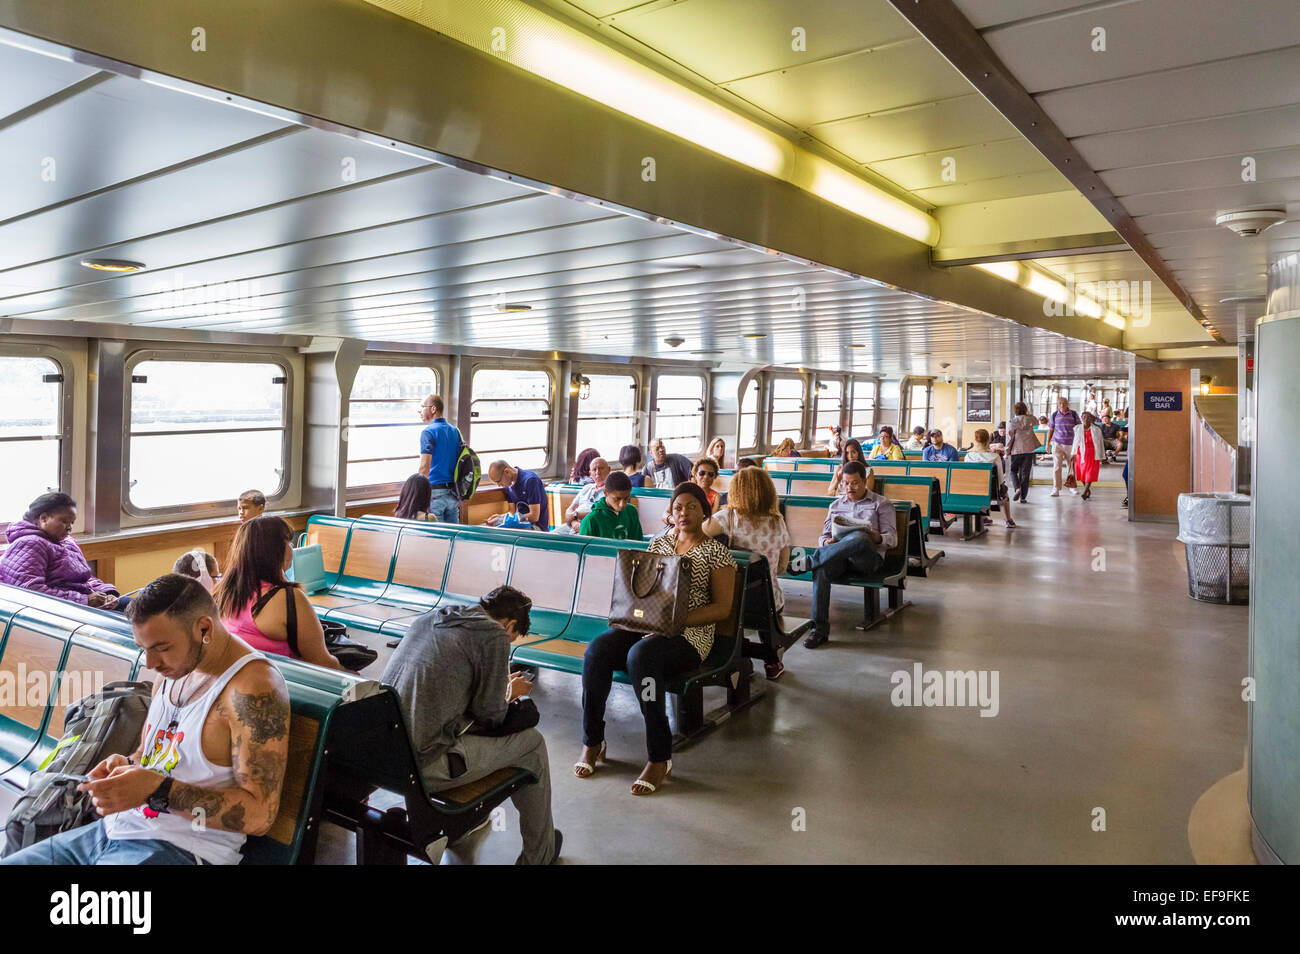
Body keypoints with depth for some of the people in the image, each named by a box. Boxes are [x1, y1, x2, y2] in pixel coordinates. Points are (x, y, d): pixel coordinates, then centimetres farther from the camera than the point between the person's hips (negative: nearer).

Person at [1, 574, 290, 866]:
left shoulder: (253, 688, -21)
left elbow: (260, 815, -23)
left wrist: (158, 791, -26)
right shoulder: (170, 672, 9)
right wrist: (127, 765, 1)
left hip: (179, 849, -9)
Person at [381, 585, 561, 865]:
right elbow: (490, 717, -6)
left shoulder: (429, 618, 13)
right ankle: (539, 855, 24)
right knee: (532, 743, 9)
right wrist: (510, 695, 15)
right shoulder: (495, 635, -9)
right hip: (423, 767, -8)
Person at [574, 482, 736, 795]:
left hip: (689, 633, -5)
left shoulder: (716, 553, 2)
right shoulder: (659, 543, 17)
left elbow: (722, 608, -6)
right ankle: (592, 741, -12)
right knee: (598, 648, -25)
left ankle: (659, 757, -26)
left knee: (640, 655, -36)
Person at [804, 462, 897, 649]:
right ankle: (819, 629, -37)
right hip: (838, 556, 3)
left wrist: (877, 538, -17)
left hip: (868, 557, -3)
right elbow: (824, 535, 24)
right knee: (821, 568, -35)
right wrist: (826, 542, -2)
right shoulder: (836, 505, 28)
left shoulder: (881, 504, 18)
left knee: (859, 538, -40)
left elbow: (892, 537, 8)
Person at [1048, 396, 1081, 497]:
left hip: (1071, 444, 0)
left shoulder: (1073, 414, 0)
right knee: (1057, 466, -4)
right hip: (1057, 444, 0)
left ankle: (1072, 486, 25)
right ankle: (1056, 488, 0)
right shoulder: (1055, 415, 2)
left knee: (1071, 466, 10)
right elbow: (1051, 430, 10)